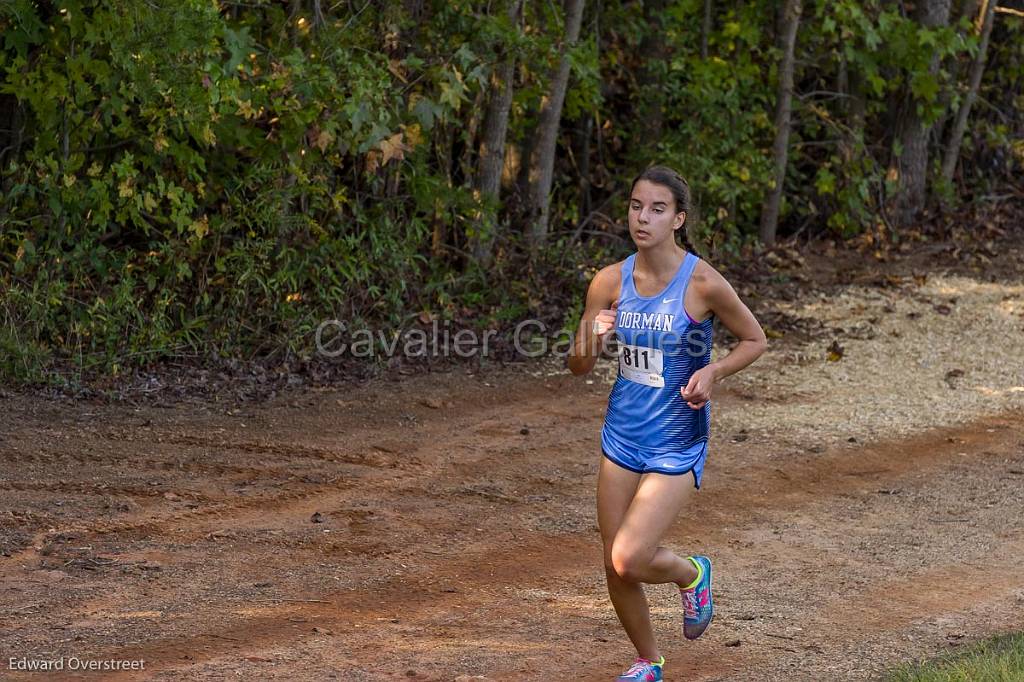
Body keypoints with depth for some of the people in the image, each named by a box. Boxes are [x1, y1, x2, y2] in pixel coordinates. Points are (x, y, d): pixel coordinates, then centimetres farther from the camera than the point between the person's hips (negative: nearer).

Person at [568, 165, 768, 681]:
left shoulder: (703, 283, -16)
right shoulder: (611, 281, -4)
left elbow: (755, 340, -1)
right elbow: (579, 367, 3)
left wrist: (712, 372, -19)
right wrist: (593, 337, -20)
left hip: (676, 444, -5)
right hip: (622, 437, 5)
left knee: (629, 560, -16)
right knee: (615, 568, 9)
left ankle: (691, 574, 18)